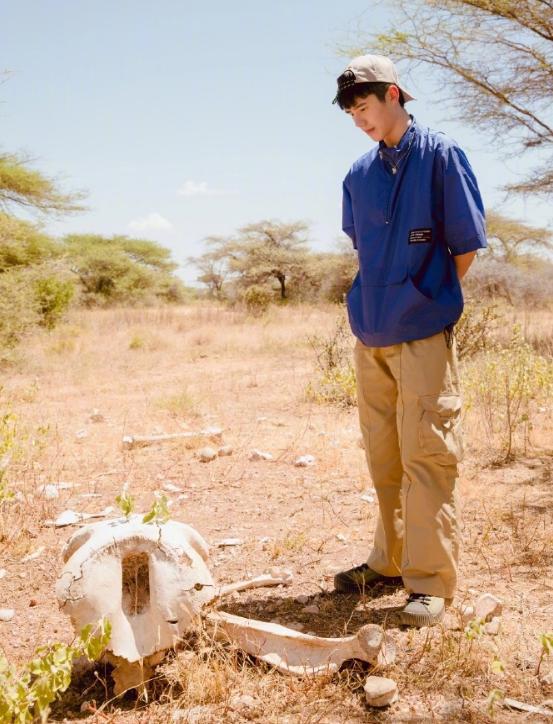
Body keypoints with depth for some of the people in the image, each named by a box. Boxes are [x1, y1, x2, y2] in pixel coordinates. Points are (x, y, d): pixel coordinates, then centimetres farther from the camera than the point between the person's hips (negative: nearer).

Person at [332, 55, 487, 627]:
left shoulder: (440, 156, -5)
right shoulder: (359, 175, 12)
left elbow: (466, 246, -3)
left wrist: (431, 299, 4)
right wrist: (377, 302, 13)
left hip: (424, 334, -6)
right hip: (371, 335, 6)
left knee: (425, 455, -4)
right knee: (383, 456, 13)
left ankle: (430, 580, 5)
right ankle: (390, 561, 26)